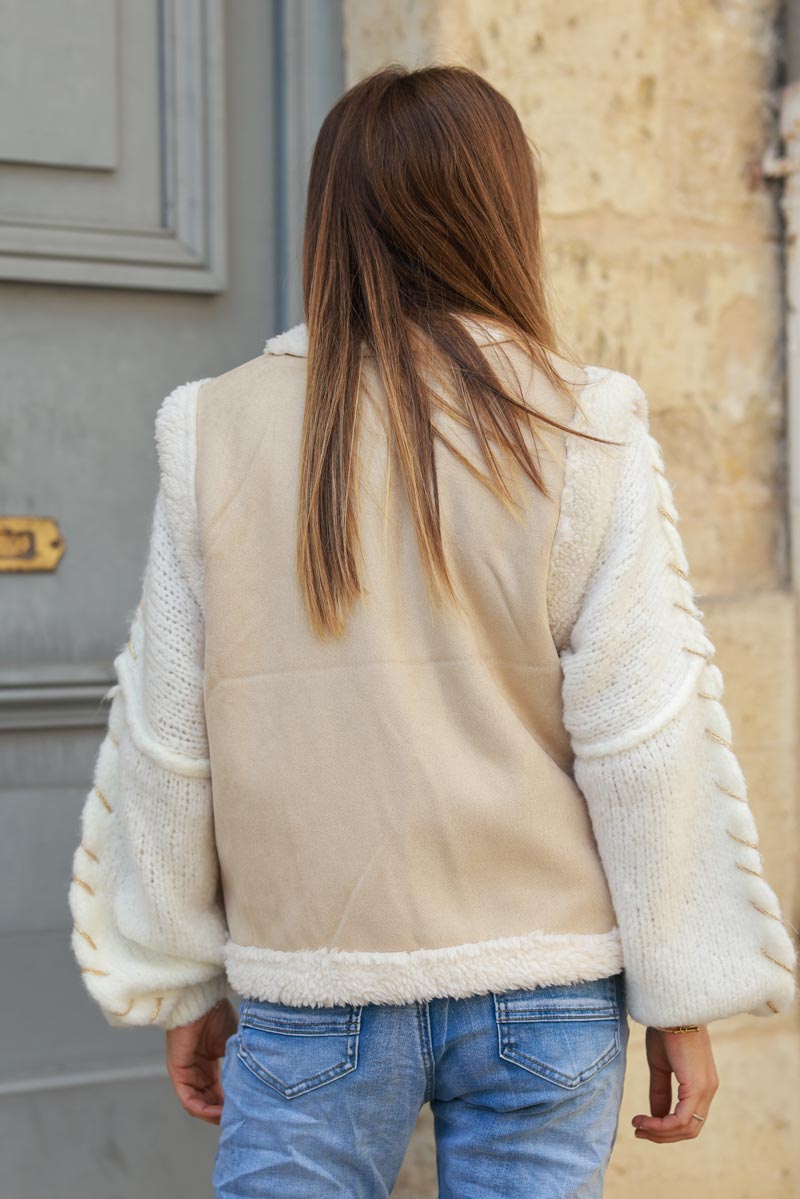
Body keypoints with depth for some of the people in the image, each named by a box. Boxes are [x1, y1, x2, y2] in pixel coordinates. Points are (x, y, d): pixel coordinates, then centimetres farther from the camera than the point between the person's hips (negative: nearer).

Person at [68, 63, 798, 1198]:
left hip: (312, 996, 1)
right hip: (542, 984, 0)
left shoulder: (217, 432, -1)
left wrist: (180, 980, 13)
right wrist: (682, 997, 1)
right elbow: (645, 738, -7)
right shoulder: (587, 430, -5)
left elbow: (164, 740, 3)